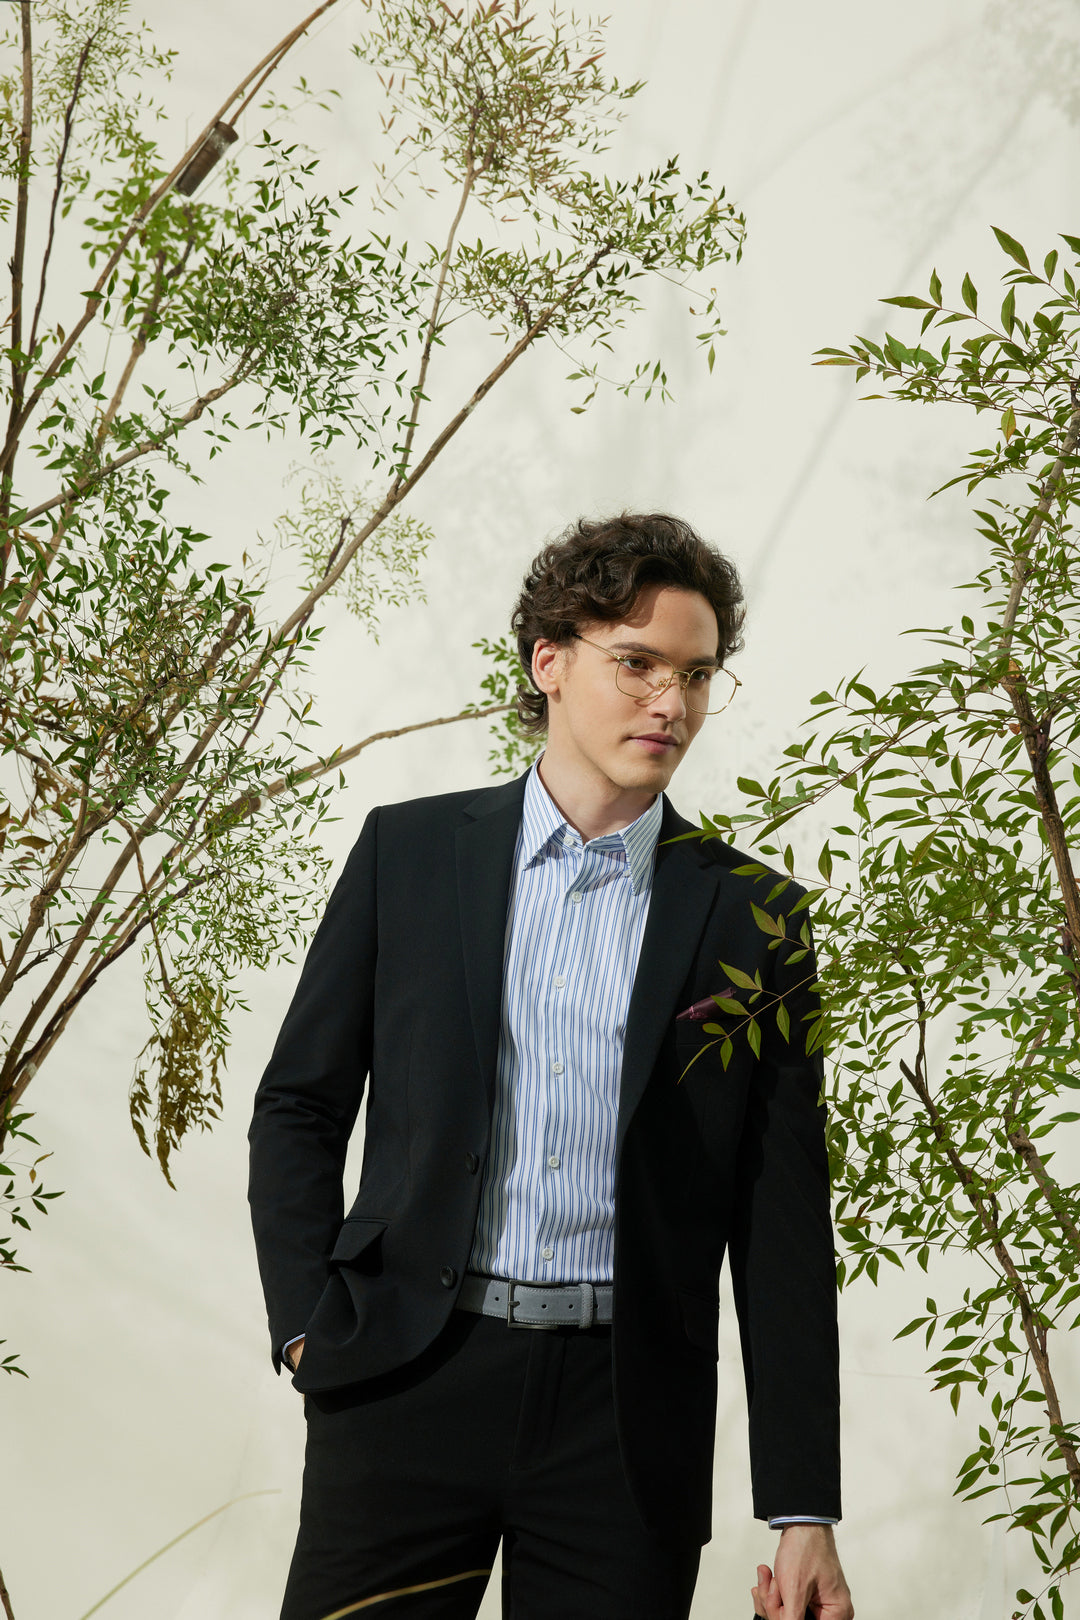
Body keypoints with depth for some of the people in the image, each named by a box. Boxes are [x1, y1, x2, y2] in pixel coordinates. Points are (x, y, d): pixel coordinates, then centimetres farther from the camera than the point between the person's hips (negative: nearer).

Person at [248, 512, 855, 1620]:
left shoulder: (749, 917, 5)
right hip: (407, 1391, 0)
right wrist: (312, 1325, -2)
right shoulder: (409, 851, 7)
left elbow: (783, 1224, 4)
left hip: (627, 1416, 0)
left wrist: (805, 1512, 1)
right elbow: (298, 1105, 11)